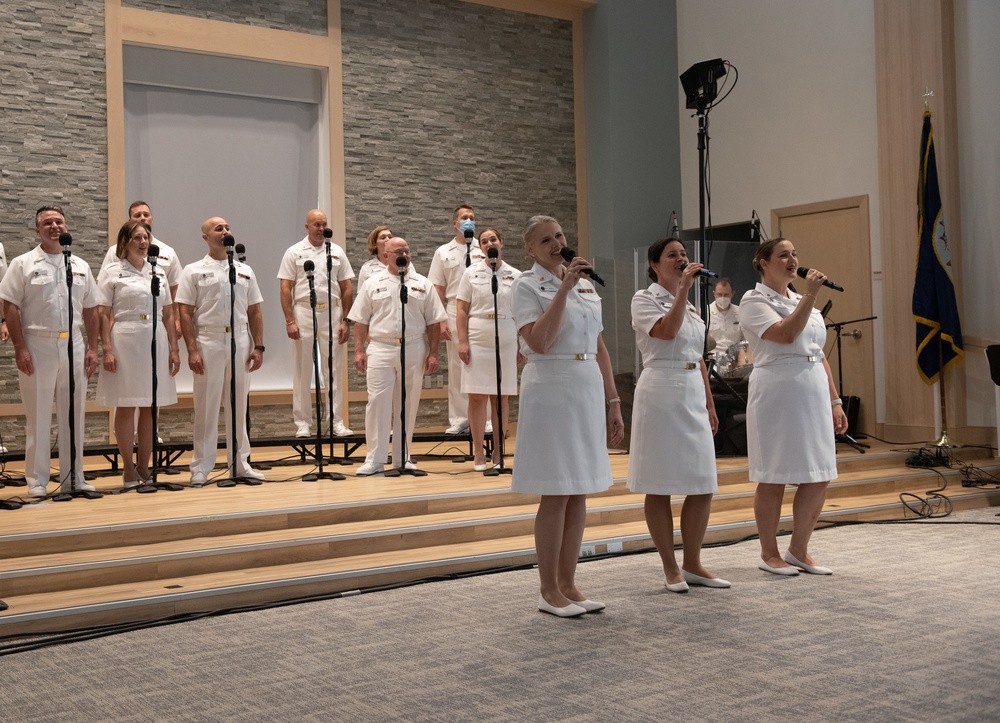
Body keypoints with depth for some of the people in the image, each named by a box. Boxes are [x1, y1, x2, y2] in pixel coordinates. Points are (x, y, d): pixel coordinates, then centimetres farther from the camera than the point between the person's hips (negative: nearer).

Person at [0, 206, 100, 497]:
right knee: (38, 416, 2)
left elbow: (90, 310, 12)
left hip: (73, 346, 4)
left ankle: (73, 478, 17)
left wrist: (92, 348, 5)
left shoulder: (81, 266, 11)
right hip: (37, 347, -4)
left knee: (73, 415, 8)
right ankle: (37, 481, 10)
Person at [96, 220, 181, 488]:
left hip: (156, 342, 4)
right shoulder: (112, 272, 1)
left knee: (151, 407, 6)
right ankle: (128, 469, 10)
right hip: (125, 341, -4)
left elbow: (168, 314, 14)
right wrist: (107, 350, -12)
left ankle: (144, 466, 15)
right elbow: (104, 315, -3)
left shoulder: (159, 272, 13)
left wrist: (174, 348, 8)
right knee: (126, 407, 0)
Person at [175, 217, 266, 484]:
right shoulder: (194, 271, 2)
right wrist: (192, 351, -12)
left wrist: (258, 346, 4)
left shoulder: (245, 271, 13)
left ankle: (240, 463, 18)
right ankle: (201, 467, 8)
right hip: (209, 342, -3)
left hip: (240, 342, 4)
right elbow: (185, 313, -4)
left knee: (239, 406, 9)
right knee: (206, 406, 0)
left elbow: (255, 312, 13)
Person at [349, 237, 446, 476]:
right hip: (380, 350, -1)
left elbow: (433, 322, 6)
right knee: (378, 402, -6)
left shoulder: (422, 284, 8)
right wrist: (359, 351, -2)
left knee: (407, 405, 7)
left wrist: (433, 353, -1)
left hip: (413, 351, 1)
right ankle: (375, 459, -2)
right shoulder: (373, 284, 7)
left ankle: (402, 458, 17)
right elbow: (361, 321, 6)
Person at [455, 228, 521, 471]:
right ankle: (478, 455, 6)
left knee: (500, 398, 5)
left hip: (506, 341, 1)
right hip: (478, 340, -1)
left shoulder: (515, 276, 6)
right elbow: (461, 310, 2)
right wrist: (462, 341, -7)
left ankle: (498, 453, 12)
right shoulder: (471, 273, 4)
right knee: (477, 396, -1)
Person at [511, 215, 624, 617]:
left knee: (580, 493, 8)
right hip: (551, 390, -6)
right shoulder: (527, 286, -4)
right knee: (556, 494, -3)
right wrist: (564, 288, -20)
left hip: (589, 391, 6)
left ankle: (567, 584, 18)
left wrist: (612, 402, 13)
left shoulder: (586, 285, 14)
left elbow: (600, 348, 16)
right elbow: (539, 342, -20)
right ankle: (548, 591, 7)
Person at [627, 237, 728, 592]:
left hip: (693, 395, 7)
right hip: (662, 394, -7)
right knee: (660, 486, 0)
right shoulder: (644, 299, -2)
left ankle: (692, 565, 17)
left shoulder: (690, 306, 18)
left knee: (703, 485, 5)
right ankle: (671, 568, 10)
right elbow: (667, 331, -22)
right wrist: (683, 289, -19)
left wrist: (710, 405, 18)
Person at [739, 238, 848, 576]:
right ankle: (769, 554, 13)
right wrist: (809, 295, -15)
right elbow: (786, 334, -20)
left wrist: (835, 401, 15)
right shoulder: (754, 301, -3)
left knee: (819, 478, 5)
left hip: (814, 395, 7)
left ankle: (798, 550, 19)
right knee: (774, 478, 0)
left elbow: (819, 355, 19)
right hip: (777, 394, -7)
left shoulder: (802, 300, 20)